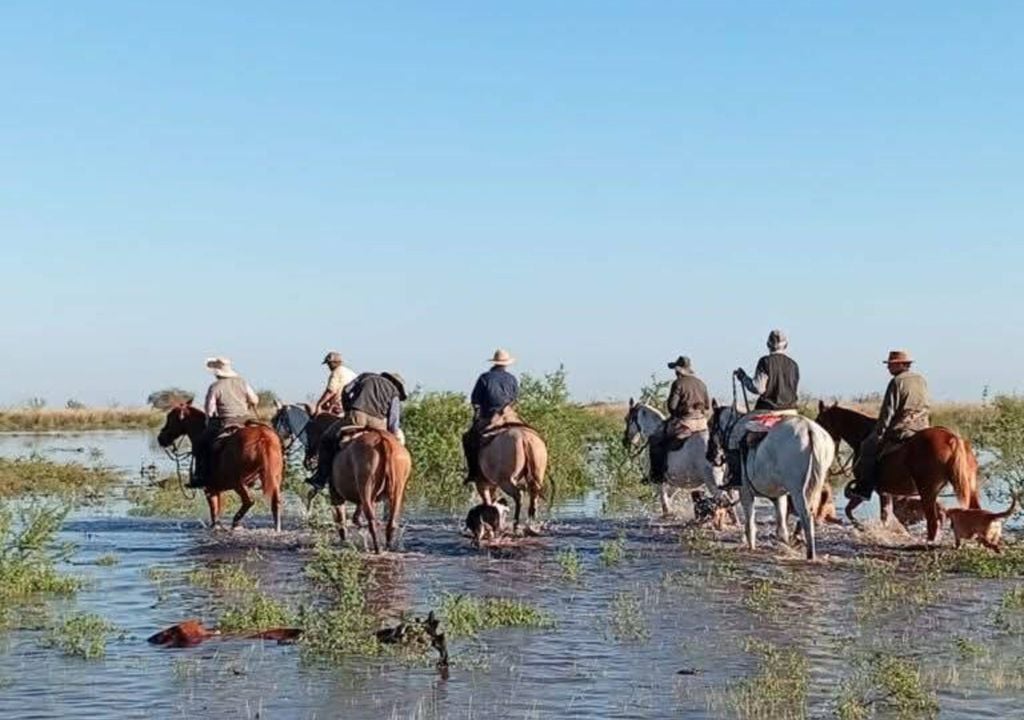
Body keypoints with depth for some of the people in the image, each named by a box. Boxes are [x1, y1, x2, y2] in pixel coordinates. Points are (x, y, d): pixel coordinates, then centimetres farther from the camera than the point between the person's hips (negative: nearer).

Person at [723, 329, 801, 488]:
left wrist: (742, 376, 1)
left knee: (736, 432, 4)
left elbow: (757, 387, -13)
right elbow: (797, 392, 11)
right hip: (790, 412, 5)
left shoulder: (765, 362, -9)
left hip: (767, 410, -5)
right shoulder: (793, 365, 6)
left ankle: (736, 475, -4)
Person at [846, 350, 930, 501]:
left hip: (901, 431, -7)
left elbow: (887, 411, -12)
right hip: (922, 430, 7)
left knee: (869, 446, 3)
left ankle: (863, 487, -1)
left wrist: (878, 434, -7)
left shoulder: (897, 382, -10)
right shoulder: (921, 380, 14)